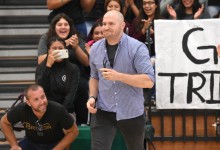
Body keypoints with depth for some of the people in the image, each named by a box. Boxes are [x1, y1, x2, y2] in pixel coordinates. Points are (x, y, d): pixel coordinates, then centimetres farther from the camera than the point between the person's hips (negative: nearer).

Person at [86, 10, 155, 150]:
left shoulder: (137, 48, -14)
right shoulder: (95, 48, 3)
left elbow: (149, 81, -20)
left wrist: (118, 76, -27)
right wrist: (92, 97, 0)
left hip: (132, 112, -3)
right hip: (103, 112, 3)